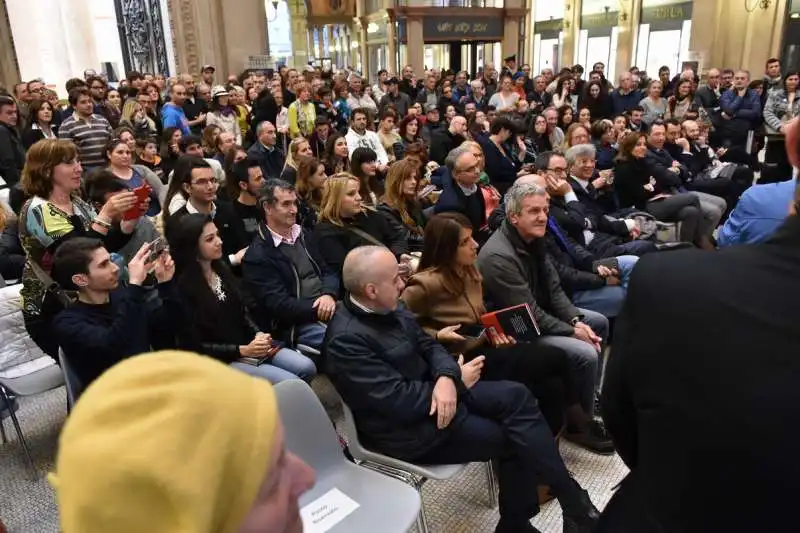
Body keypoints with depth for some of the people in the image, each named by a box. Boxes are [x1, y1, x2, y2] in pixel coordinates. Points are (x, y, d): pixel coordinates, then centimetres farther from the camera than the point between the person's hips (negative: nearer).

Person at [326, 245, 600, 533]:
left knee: (516, 395, -10)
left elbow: (429, 346, 6)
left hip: (434, 392, 8)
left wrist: (446, 378, -18)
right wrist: (459, 380, -13)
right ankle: (574, 505, 12)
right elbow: (399, 403, -26)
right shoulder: (346, 339, -25)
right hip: (409, 427, -8)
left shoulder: (388, 309, 2)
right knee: (514, 439, -10)